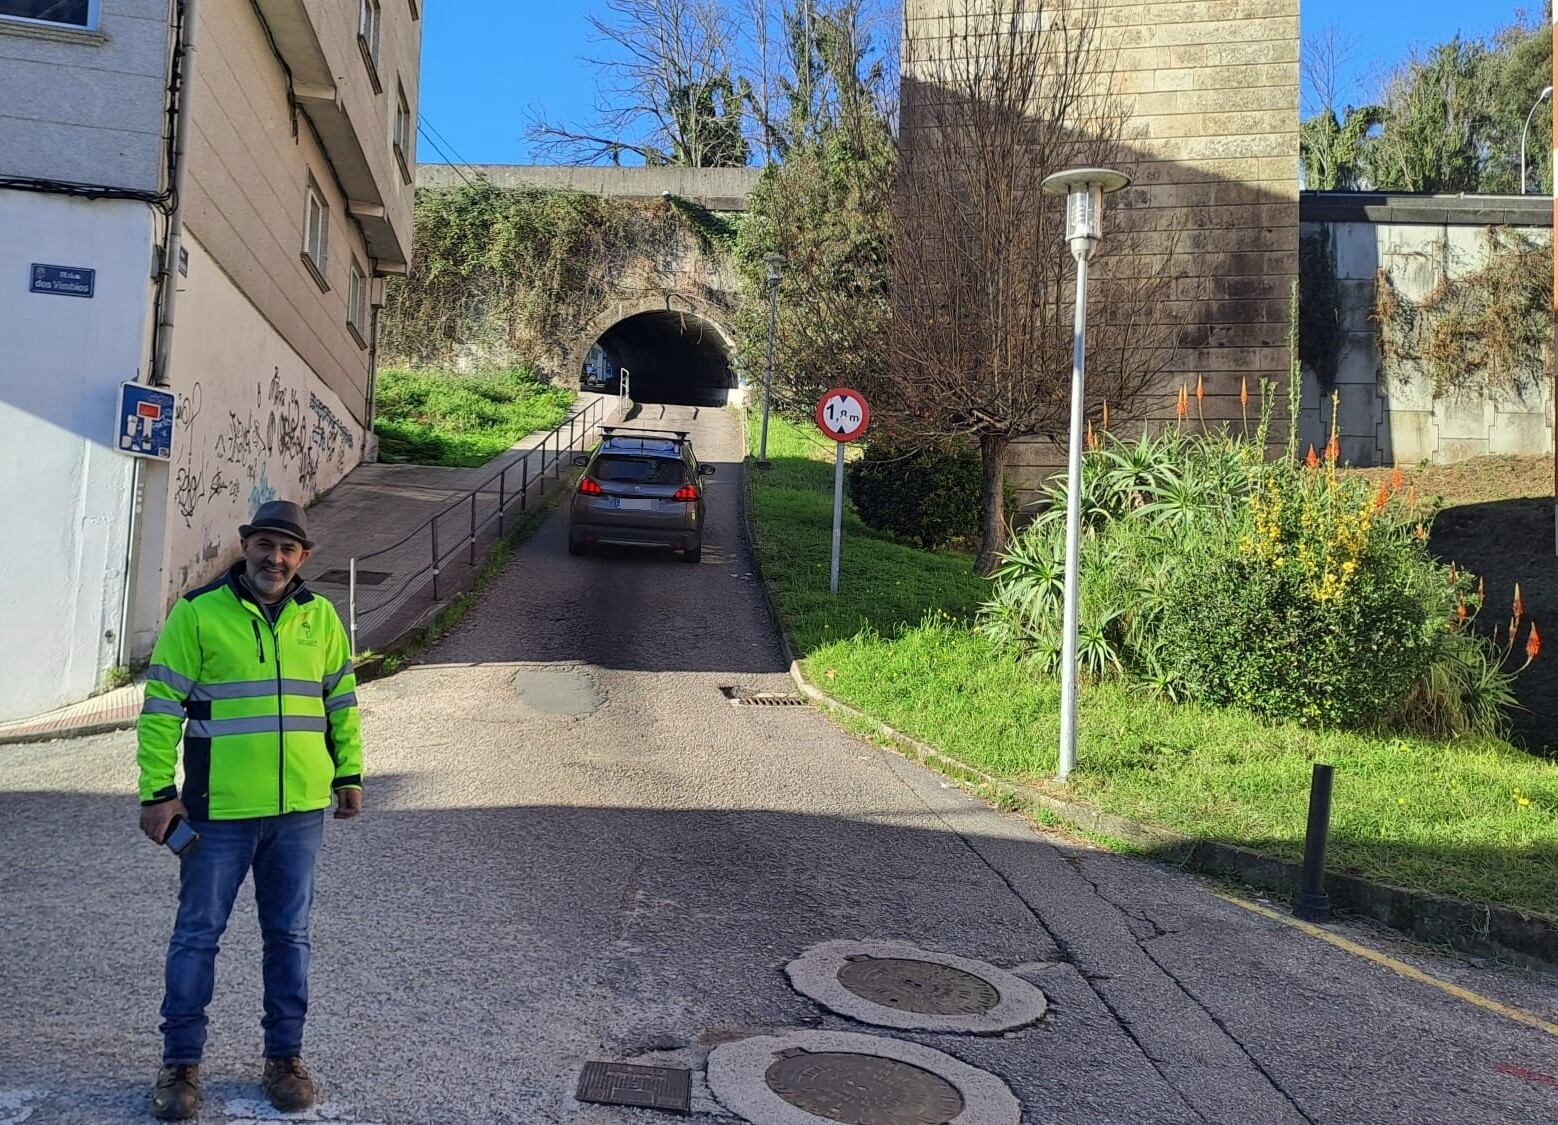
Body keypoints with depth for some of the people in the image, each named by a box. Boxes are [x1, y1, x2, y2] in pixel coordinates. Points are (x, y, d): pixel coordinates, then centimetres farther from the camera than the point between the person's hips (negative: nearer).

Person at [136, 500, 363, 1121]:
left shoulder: (320, 616, 6)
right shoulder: (198, 612, -5)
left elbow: (342, 698, 15)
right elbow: (161, 707, -5)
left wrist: (349, 773, 11)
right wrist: (158, 793, -8)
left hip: (301, 808, 3)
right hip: (219, 811, -3)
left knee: (289, 935, 12)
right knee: (197, 934, 8)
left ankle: (284, 1057, 25)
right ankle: (180, 1063, 24)